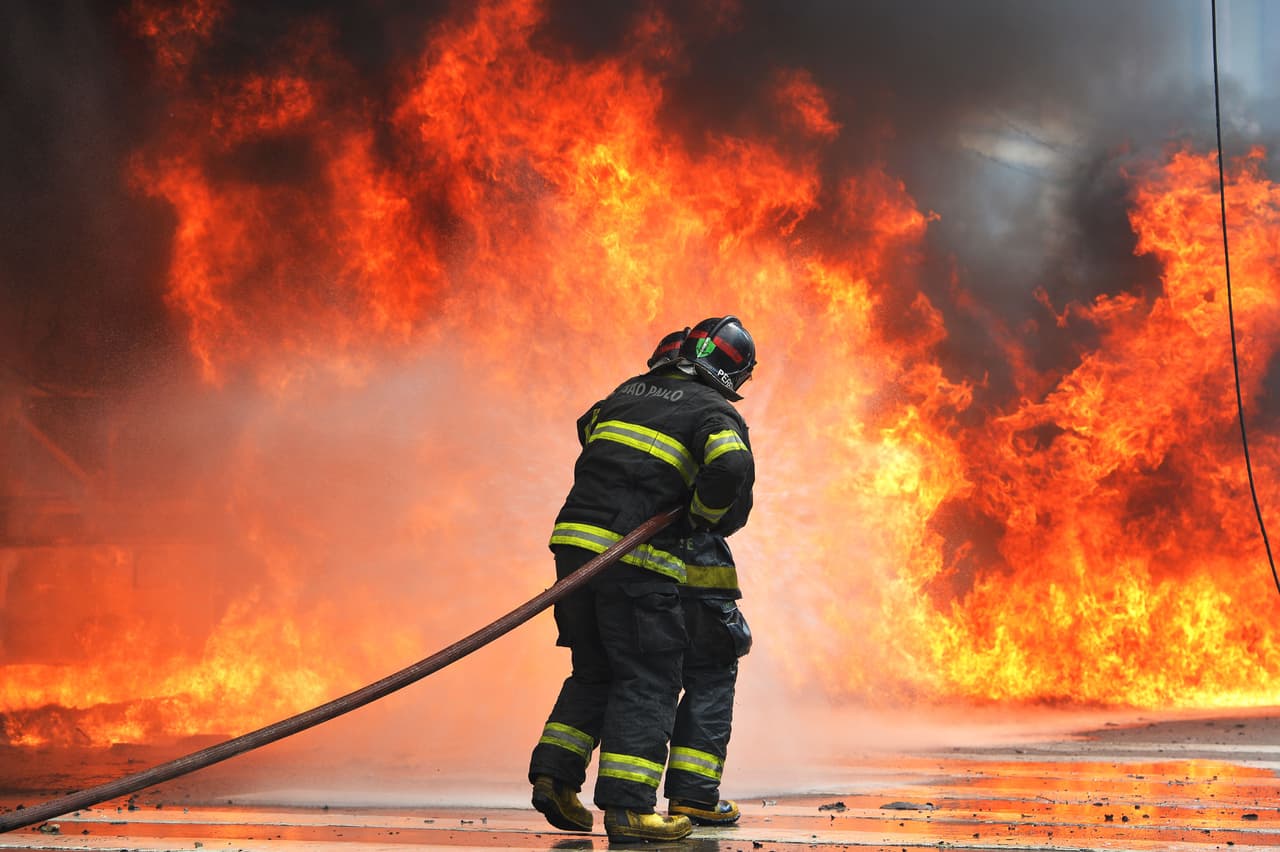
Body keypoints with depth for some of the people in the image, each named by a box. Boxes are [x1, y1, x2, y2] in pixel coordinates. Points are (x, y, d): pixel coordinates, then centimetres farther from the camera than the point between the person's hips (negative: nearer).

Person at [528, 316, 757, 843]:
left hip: (575, 541, 6)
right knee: (647, 681, -2)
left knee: (594, 671, 19)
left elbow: (587, 427, 41)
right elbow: (731, 469, -19)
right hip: (634, 558, -6)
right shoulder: (713, 411, 1)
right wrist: (703, 513, 0)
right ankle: (625, 805, -9)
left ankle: (554, 775, 9)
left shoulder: (631, 390, 21)